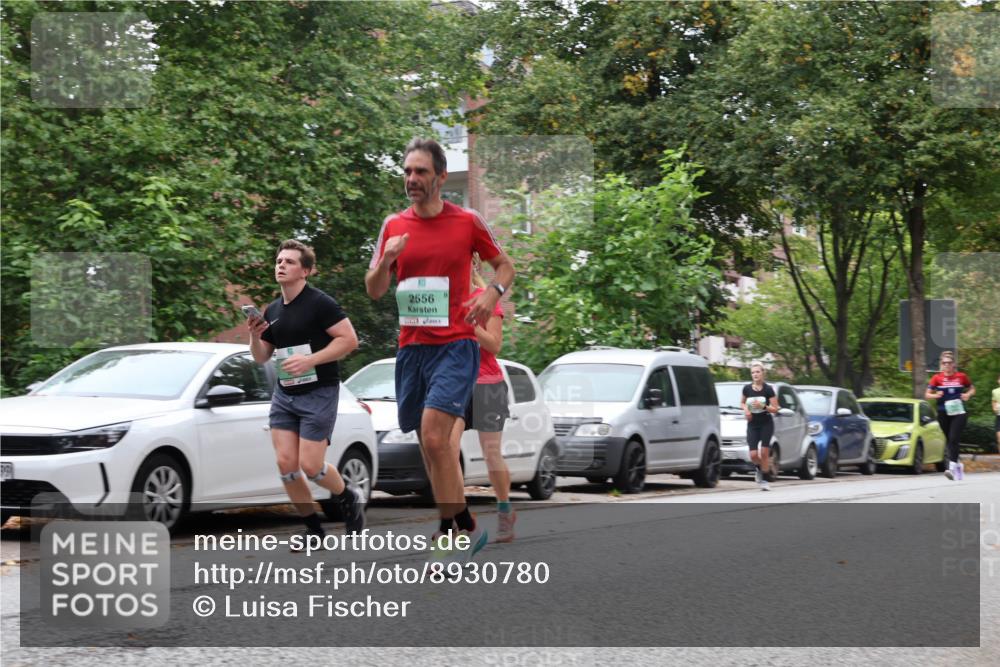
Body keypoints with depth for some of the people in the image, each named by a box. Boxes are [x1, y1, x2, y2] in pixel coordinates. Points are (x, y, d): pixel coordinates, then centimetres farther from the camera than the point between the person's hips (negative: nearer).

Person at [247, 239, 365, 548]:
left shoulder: (320, 303, -11)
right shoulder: (272, 311, 11)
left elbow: (349, 339, -17)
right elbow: (261, 357, 18)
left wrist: (310, 360, -23)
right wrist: (254, 335, -3)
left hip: (318, 393, -7)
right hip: (284, 393, 7)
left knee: (310, 466, -9)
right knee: (285, 464, -1)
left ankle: (350, 499, 21)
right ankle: (314, 529, 13)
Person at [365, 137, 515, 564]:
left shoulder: (468, 222, -1)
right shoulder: (393, 226, 8)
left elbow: (505, 265, 11)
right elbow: (374, 291, 10)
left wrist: (493, 292, -11)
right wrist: (385, 261, -10)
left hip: (455, 344, -5)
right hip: (411, 347, 5)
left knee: (434, 437, -19)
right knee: (431, 446, 9)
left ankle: (456, 528, -10)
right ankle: (461, 528, 21)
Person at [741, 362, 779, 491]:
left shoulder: (768, 389, -8)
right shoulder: (747, 389, 0)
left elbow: (775, 409, -7)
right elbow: (742, 403, 16)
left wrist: (763, 406, -23)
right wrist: (745, 409, -5)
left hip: (766, 424, -2)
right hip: (752, 424, 2)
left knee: (764, 452, -8)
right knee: (753, 455, -6)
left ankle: (764, 480, 3)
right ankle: (760, 469, 27)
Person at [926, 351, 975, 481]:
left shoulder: (961, 376, 3)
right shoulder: (937, 378, 3)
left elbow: (972, 389, 16)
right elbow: (927, 395, 3)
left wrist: (968, 395, -5)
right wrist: (936, 395, -17)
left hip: (958, 412, -2)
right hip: (943, 414, 2)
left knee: (953, 439, -18)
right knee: (949, 441, 10)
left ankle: (952, 467, -25)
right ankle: (958, 465, 28)